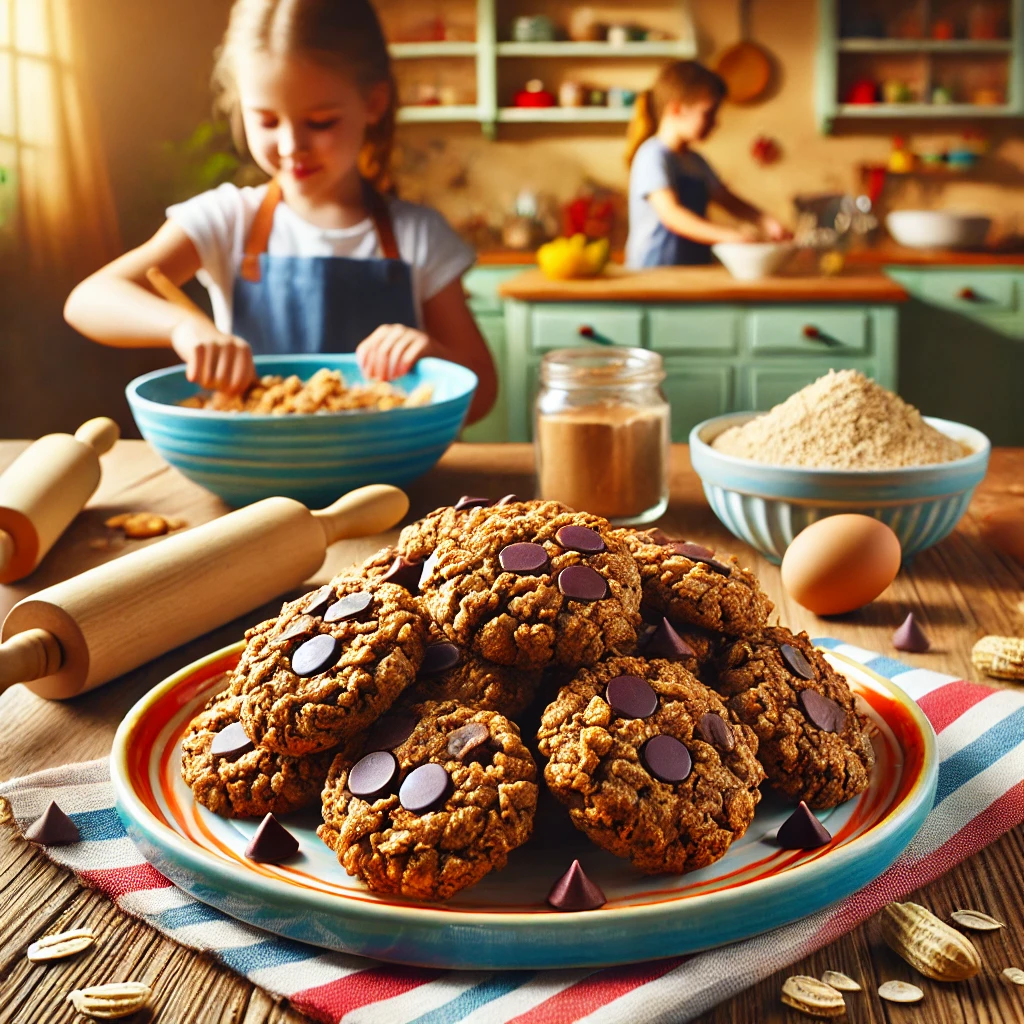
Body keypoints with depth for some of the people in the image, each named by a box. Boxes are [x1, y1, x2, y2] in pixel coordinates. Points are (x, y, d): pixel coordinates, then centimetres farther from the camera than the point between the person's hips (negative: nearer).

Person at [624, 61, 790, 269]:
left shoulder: (695, 161, 22)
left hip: (692, 273, 8)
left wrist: (767, 223, 10)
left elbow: (728, 200, 29)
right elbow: (670, 213, -22)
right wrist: (727, 235, -30)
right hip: (654, 274, -8)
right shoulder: (654, 157, -8)